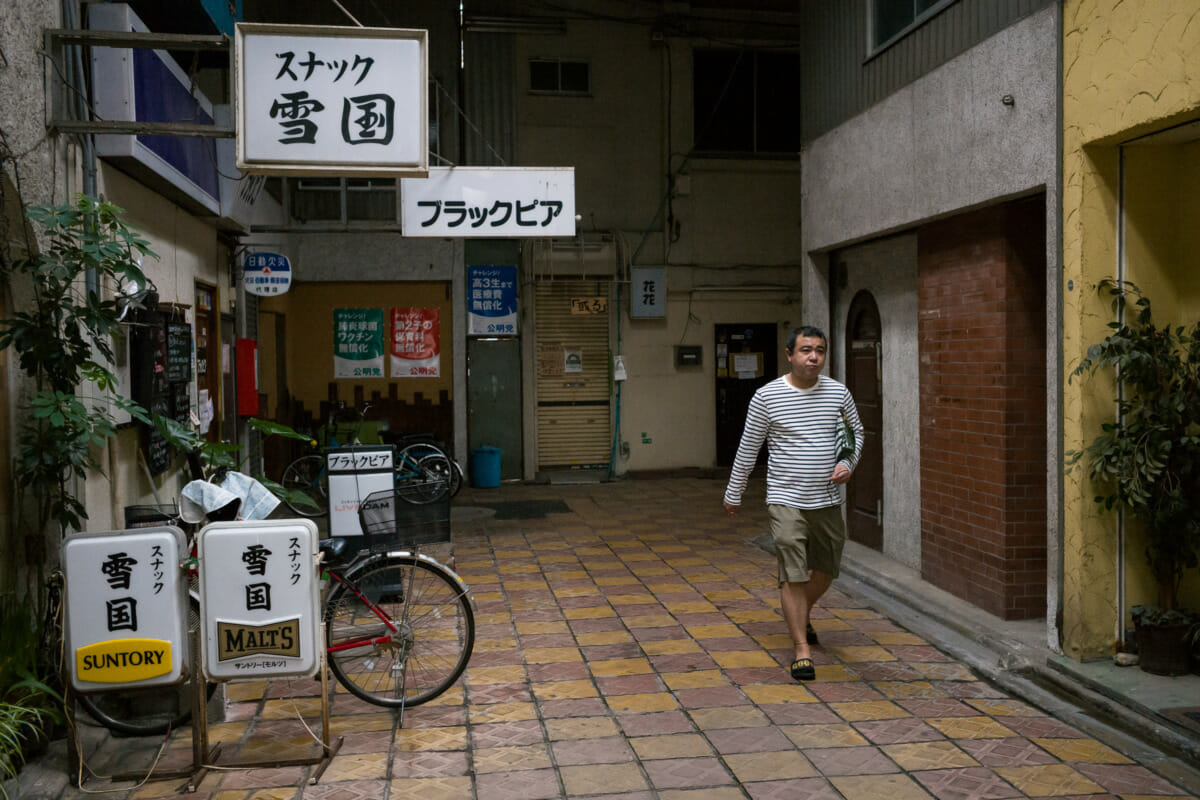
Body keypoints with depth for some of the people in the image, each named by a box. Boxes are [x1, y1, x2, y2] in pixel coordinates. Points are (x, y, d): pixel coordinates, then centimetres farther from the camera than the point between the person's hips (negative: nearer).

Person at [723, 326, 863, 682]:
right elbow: (748, 448, 2)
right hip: (786, 500, -4)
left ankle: (801, 617, 45)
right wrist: (733, 494, 8)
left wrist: (848, 464, -1)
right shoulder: (767, 396, -7)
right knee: (793, 575, -6)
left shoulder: (838, 393, 2)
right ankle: (802, 650, 4)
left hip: (827, 500, 4)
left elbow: (856, 431, 18)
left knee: (825, 570, 17)